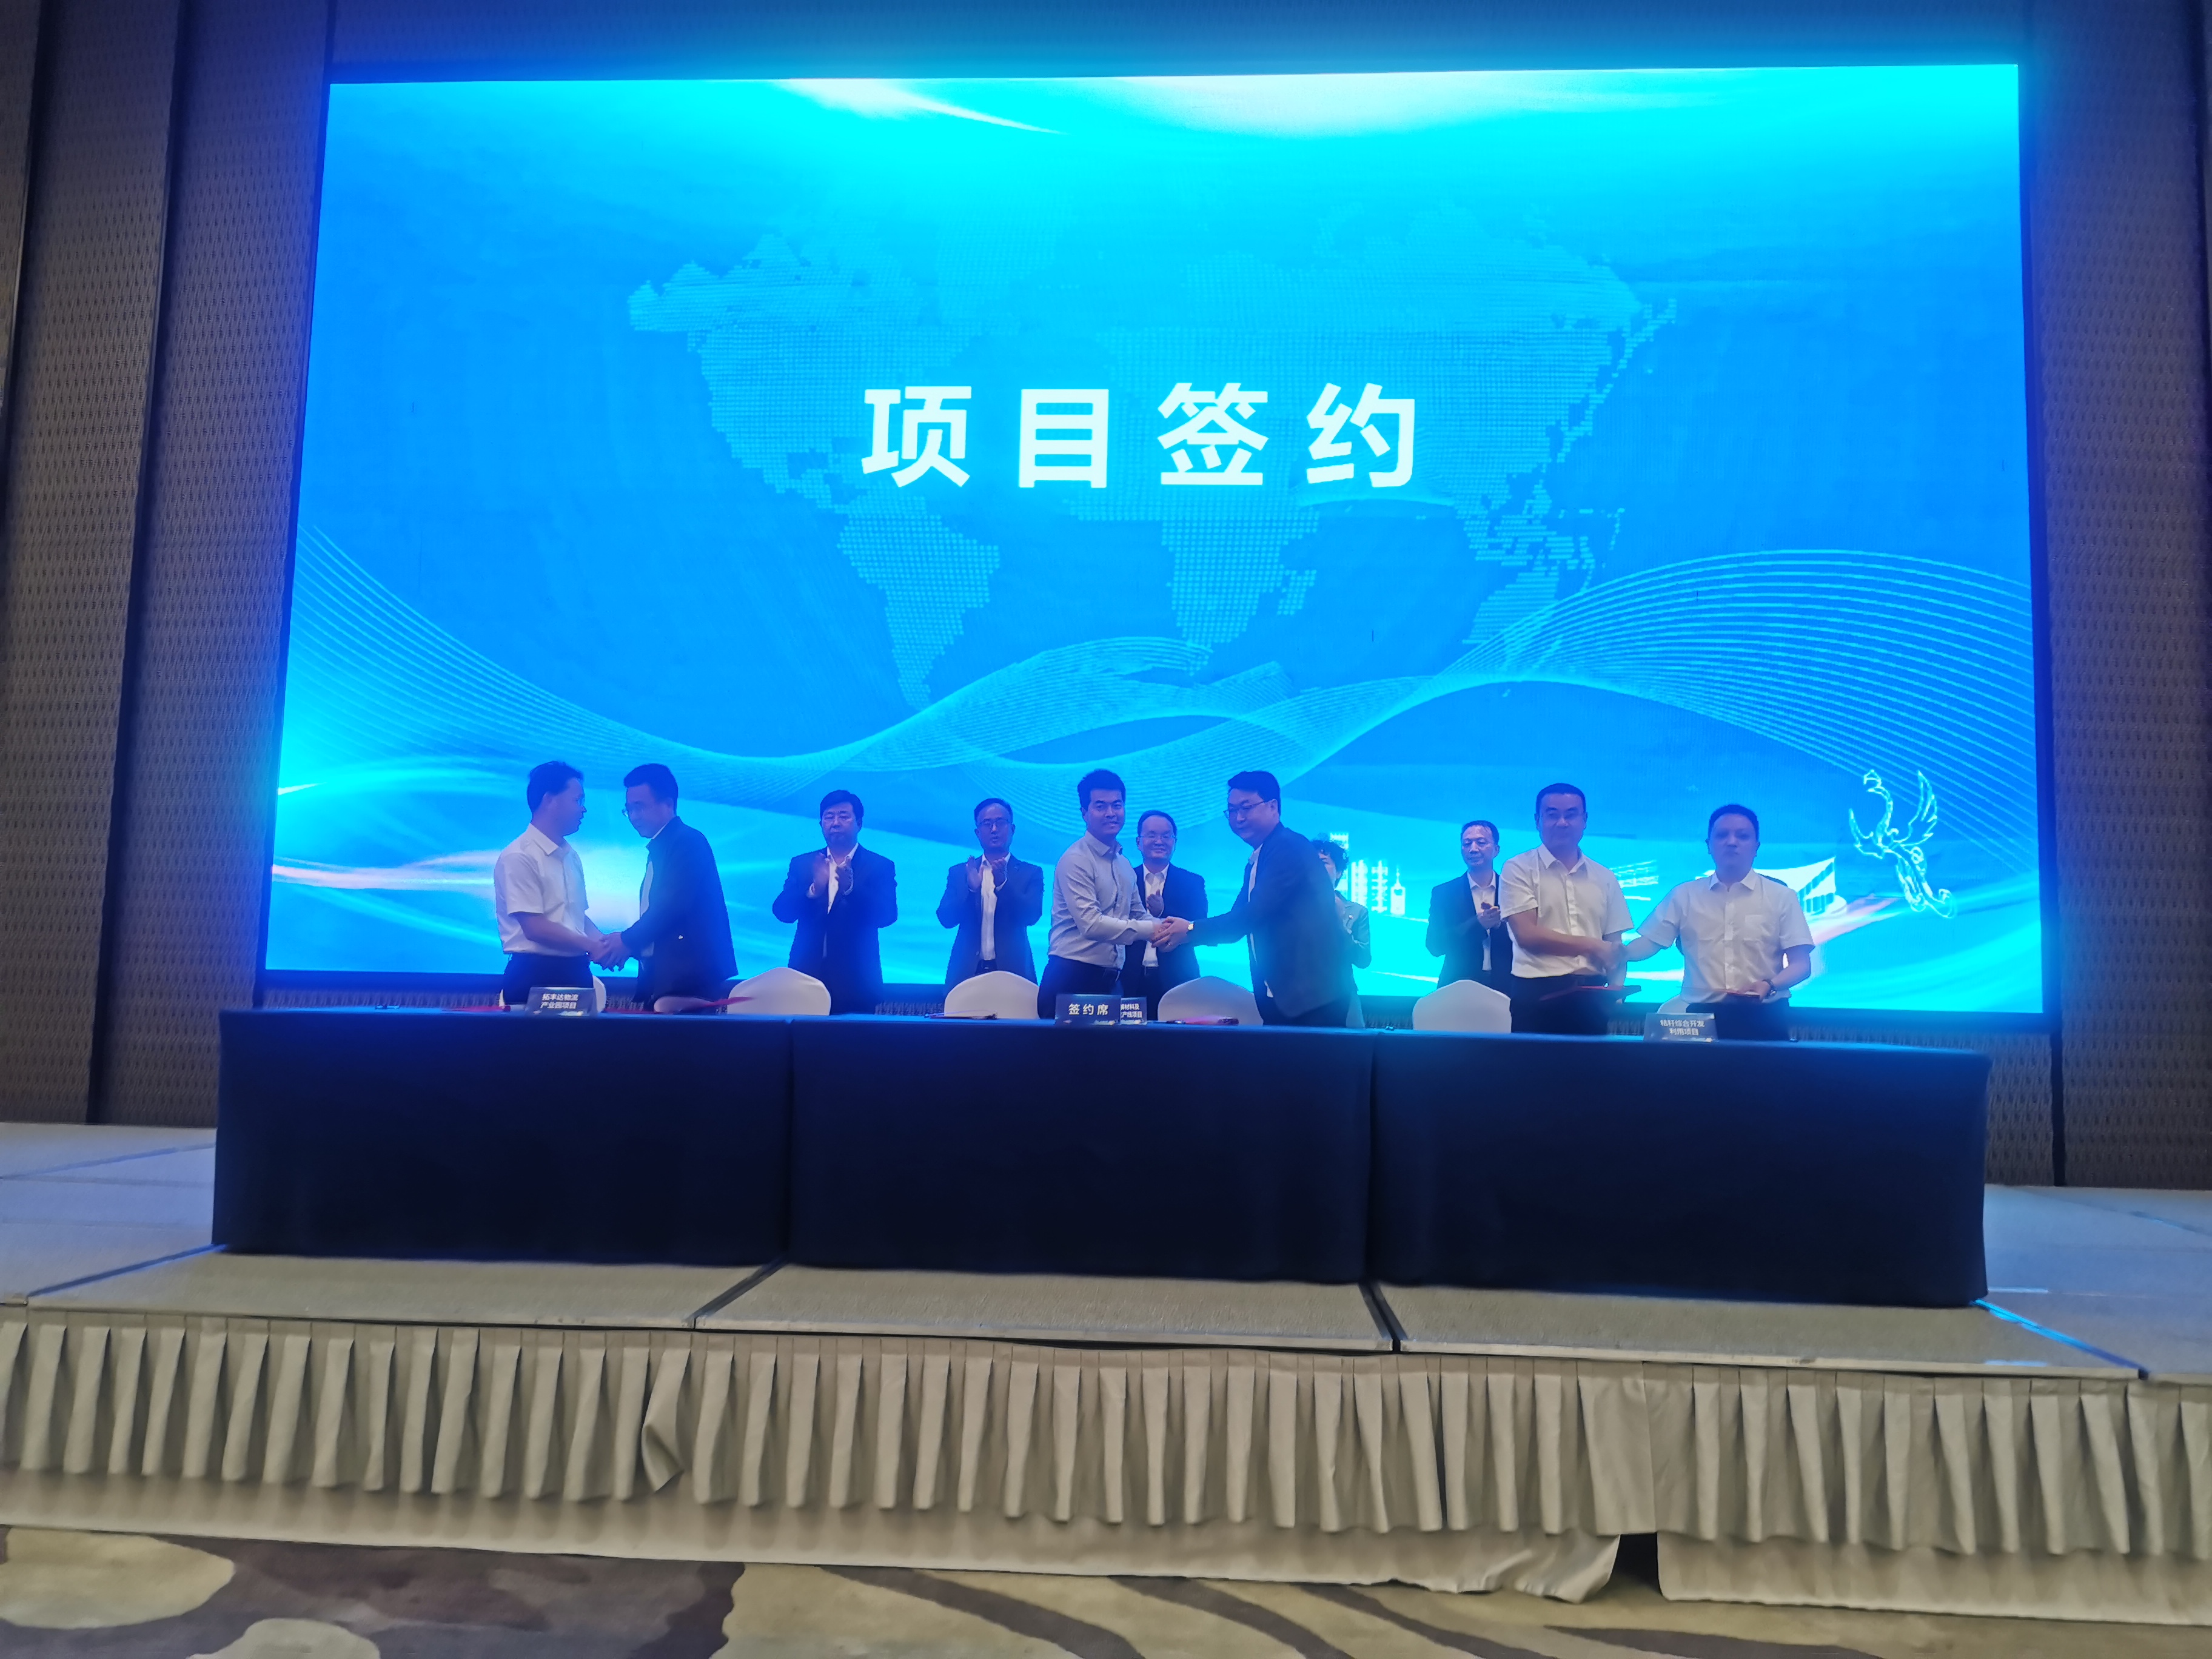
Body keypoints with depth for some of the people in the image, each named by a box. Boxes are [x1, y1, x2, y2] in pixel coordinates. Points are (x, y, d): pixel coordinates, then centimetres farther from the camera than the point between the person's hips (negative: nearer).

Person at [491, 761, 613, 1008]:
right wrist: (592, 946, -13)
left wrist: (603, 941, -1)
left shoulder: (571, 856, 14)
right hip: (535, 975, -7)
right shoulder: (519, 857, -10)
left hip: (576, 972, 7)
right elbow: (535, 928, -16)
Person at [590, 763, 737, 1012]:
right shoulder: (659, 849, 22)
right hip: (666, 976, 9)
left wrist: (627, 941, -9)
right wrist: (629, 944, 4)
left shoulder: (689, 841, -8)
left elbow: (673, 905, -18)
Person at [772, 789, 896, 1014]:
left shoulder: (880, 866, 4)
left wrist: (850, 888, -25)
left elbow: (887, 916, -9)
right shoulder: (802, 864, 11)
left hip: (855, 981, -2)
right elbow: (782, 911, 0)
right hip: (806, 978, 2)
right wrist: (814, 890, -19)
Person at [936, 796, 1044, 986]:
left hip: (1012, 971, -1)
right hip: (967, 972, 1)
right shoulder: (959, 872, 12)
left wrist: (1003, 884, -20)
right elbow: (946, 918, 1)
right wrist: (971, 889, -16)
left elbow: (1032, 916, -6)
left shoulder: (1030, 873, 8)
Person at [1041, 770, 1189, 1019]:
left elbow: (1138, 914, 22)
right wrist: (1151, 930, -17)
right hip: (1072, 978, -7)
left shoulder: (1124, 864, 16)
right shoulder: (1075, 860, -10)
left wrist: (1163, 926, -1)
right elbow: (1090, 924, -19)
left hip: (1111, 980, 7)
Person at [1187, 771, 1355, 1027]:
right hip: (1278, 997, 9)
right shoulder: (1254, 864, 18)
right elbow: (1240, 922, 16)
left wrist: (1192, 930, -15)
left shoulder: (1291, 846, -11)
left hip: (1314, 993, -9)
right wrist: (1181, 933, 0)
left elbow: (1252, 915, -19)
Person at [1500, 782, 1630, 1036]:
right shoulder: (1519, 870, 1)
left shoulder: (1604, 878, 14)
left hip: (1592, 996, 4)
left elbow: (1614, 945, 13)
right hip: (1538, 996, -3)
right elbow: (1527, 935, -9)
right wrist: (1592, 946, -7)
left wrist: (1615, 992, -6)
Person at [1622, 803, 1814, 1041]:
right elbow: (1649, 942, 6)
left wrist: (1770, 985, -16)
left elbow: (1801, 964, 3)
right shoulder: (1685, 896, 10)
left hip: (1763, 1018, -1)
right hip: (1702, 1016, 1)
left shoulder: (1781, 897, 6)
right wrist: (1621, 952, -16)